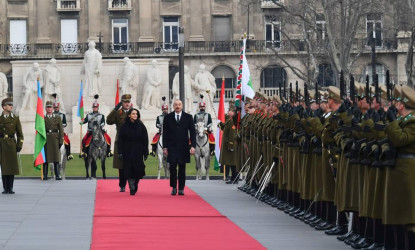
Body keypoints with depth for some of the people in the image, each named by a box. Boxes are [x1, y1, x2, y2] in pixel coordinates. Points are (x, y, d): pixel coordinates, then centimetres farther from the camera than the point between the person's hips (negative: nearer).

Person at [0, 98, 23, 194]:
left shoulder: (15, 119, 8)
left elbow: (19, 134, 8)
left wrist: (19, 145, 0)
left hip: (12, 144, 1)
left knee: (12, 166, -1)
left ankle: (10, 188, 4)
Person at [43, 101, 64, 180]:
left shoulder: (57, 118, 10)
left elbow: (61, 130, 7)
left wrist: (61, 140, -2)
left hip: (55, 139, 0)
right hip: (46, 140, 0)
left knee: (56, 158, -2)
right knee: (45, 157, -1)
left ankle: (58, 175, -2)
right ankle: (45, 175, 2)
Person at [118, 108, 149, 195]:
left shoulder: (141, 126, 3)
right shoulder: (124, 126, 1)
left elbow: (145, 140, 3)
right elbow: (120, 140, 1)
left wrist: (145, 152, -2)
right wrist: (120, 152, -6)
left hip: (138, 152, 1)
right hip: (127, 152, -1)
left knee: (138, 170, 0)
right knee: (129, 170, -7)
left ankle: (135, 185, 22)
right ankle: (132, 188, -4)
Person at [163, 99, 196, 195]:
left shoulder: (188, 117, 5)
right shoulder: (168, 117, 6)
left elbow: (192, 132, 4)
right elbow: (165, 133, 5)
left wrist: (193, 146, -4)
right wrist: (165, 147, -1)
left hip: (183, 147, 0)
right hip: (172, 147, 0)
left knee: (182, 168, 3)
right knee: (172, 167, -4)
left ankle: (181, 189, 9)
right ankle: (174, 187, 7)